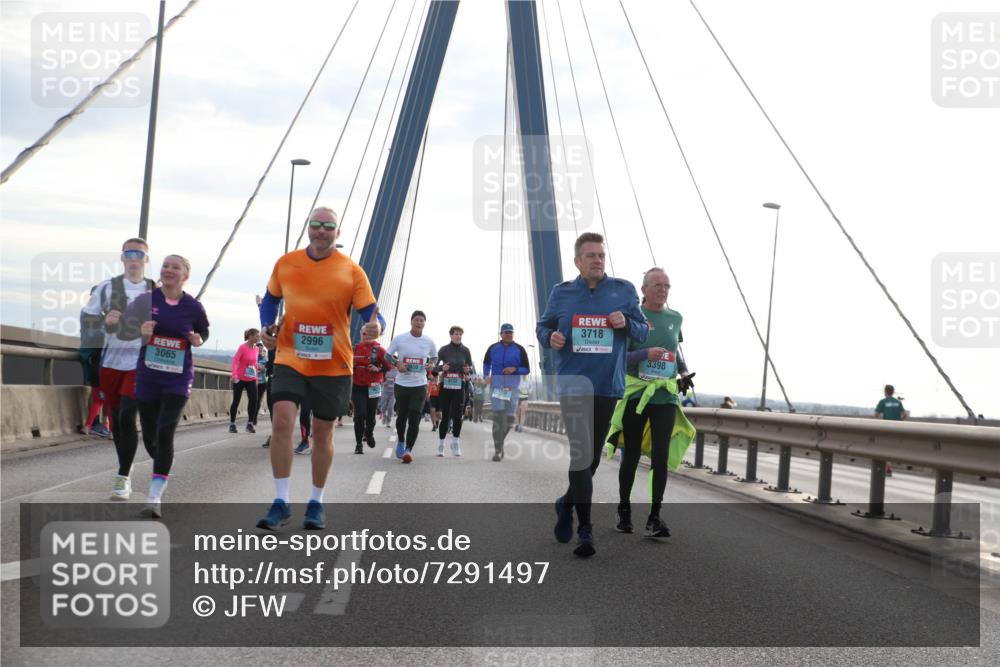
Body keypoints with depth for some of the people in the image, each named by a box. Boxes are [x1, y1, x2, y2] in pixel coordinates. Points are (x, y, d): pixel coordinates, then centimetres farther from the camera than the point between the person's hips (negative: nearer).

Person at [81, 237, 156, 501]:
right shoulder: (107, 288, 2)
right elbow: (85, 318, 2)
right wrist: (105, 319, -17)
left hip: (141, 362, -2)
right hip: (112, 360, 2)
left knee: (128, 417, -14)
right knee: (116, 418, 10)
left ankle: (123, 476, -7)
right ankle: (125, 471, 26)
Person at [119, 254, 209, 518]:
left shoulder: (193, 306, -2)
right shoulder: (146, 299, -2)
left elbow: (204, 331, 16)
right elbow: (126, 328, 3)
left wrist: (198, 339, -7)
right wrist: (141, 331, -19)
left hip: (178, 379, -2)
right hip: (147, 377, 2)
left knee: (165, 435, -16)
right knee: (150, 437, 10)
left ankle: (154, 498, -15)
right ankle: (163, 471, 44)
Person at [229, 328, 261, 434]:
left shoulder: (256, 348, 6)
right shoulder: (242, 347, -13)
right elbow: (235, 361, -20)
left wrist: (256, 378, 16)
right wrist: (234, 375, -33)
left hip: (251, 380, 5)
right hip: (240, 379, -5)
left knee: (254, 400, -7)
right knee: (236, 401, 2)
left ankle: (250, 424, 2)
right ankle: (232, 424, 13)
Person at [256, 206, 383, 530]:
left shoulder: (351, 271, -4)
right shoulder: (285, 263, 3)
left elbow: (369, 312, -7)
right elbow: (271, 299, 18)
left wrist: (375, 325, -30)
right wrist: (267, 327, 0)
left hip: (333, 365, -1)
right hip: (290, 358, 1)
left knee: (323, 432, 9)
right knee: (282, 421, -16)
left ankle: (316, 503, 25)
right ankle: (281, 502, -6)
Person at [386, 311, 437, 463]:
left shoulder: (429, 342, 1)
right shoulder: (399, 339, -3)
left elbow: (434, 357, 18)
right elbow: (388, 355, 6)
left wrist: (431, 364, -5)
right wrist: (397, 364, -13)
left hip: (420, 385, 0)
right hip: (401, 383, 0)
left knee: (414, 418, -11)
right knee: (401, 416, 12)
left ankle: (408, 449, -10)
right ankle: (400, 441, 38)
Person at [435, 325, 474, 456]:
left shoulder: (465, 351, 4)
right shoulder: (444, 350, -1)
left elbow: (471, 366, 12)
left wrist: (468, 370, -11)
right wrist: (442, 368, -17)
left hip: (459, 387, 1)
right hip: (445, 386, -1)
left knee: (458, 416, -5)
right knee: (445, 416, -1)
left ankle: (456, 444, 8)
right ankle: (440, 446, 10)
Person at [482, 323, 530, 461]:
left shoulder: (520, 350, 4)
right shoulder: (493, 348, 8)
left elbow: (526, 369, 5)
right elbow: (486, 363, 21)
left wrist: (515, 369, -15)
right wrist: (486, 376, 3)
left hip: (512, 389, 1)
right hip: (496, 387, -1)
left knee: (509, 419, 4)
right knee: (497, 417, -11)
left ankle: (500, 443, 29)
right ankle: (498, 450, -9)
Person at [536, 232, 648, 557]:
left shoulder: (624, 290, 4)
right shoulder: (561, 292, 4)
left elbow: (643, 331, 9)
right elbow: (542, 326, 14)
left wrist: (627, 324, -13)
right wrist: (550, 337, -9)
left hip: (609, 384, 2)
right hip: (574, 382, -2)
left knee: (593, 455, 13)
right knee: (581, 454, -14)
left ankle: (567, 503, 38)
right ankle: (585, 529, -8)